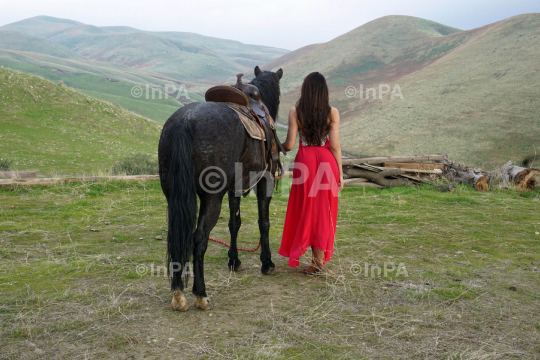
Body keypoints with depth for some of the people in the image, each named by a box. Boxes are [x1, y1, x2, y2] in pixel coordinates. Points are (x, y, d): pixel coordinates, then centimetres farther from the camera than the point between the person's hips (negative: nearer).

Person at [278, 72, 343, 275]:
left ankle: (318, 261, 17)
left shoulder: (295, 113, -4)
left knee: (307, 209, 12)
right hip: (326, 160, 0)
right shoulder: (332, 113, -4)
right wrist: (340, 173, 2)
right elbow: (335, 146, -6)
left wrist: (280, 146, 18)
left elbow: (290, 145, -5)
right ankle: (320, 258, 16)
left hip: (304, 160, 0)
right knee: (324, 211, 11)